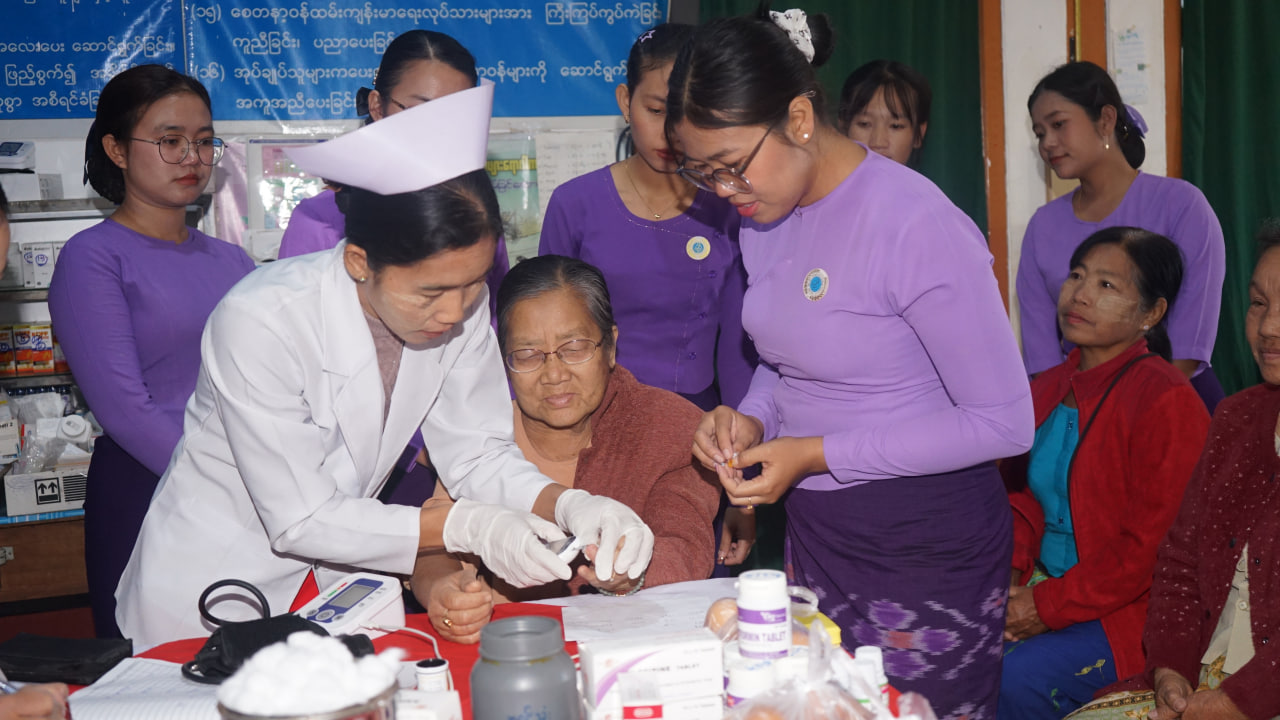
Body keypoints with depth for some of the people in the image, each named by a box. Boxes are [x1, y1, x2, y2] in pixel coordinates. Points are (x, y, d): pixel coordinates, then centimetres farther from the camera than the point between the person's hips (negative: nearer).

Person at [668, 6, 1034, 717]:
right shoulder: (764, 216, 4)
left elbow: (1003, 422, -19)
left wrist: (814, 454, -20)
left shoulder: (918, 225, -21)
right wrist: (752, 419, -4)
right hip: (814, 532, 7)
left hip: (926, 546, -7)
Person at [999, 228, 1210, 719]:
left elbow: (1150, 548, -18)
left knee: (1018, 678, -28)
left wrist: (1050, 605, -17)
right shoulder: (1048, 389, 10)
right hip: (1040, 586, 7)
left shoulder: (1167, 402, -15)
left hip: (1127, 609, -7)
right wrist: (1007, 573, -3)